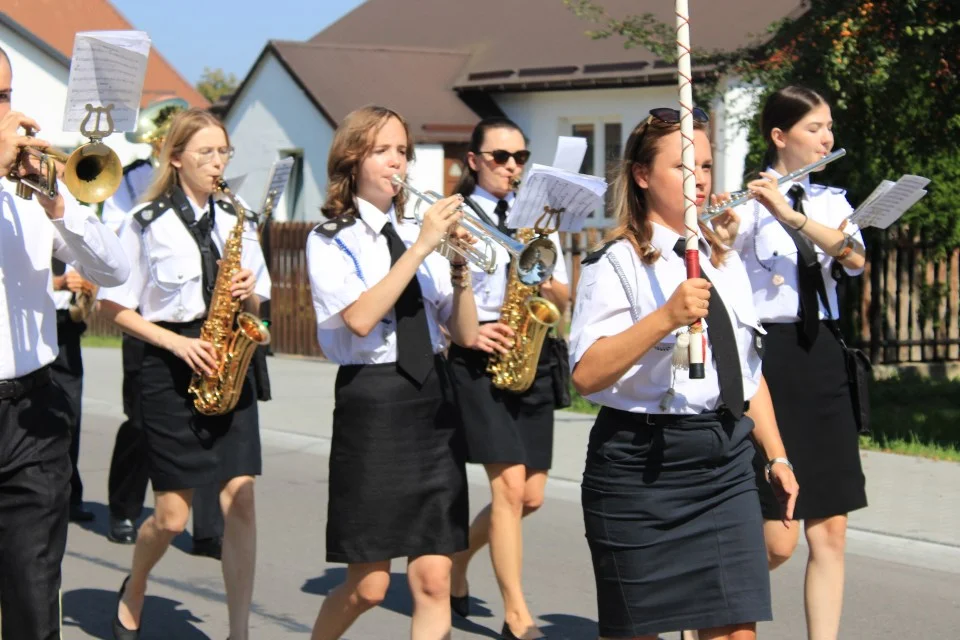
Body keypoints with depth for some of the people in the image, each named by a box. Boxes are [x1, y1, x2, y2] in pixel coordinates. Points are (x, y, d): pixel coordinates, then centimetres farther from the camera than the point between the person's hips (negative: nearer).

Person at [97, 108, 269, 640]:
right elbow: (113, 306, -5)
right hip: (170, 373, -4)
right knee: (172, 515, 1)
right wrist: (175, 341, -16)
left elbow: (255, 305, 17)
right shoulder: (147, 223, -5)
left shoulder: (236, 220, 9)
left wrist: (250, 292, -7)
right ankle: (132, 594, 32)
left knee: (240, 501, -6)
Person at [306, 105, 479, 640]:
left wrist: (458, 264, -7)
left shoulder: (419, 234, 13)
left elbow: (466, 335, 8)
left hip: (434, 401, 4)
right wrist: (421, 246, -18)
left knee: (433, 581, -1)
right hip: (372, 401, -4)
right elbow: (360, 318, -19)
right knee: (369, 586, 0)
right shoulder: (331, 239, 0)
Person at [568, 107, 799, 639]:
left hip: (725, 461, 5)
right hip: (642, 467, -5)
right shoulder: (617, 264, -7)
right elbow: (586, 374, -19)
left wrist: (777, 456, 16)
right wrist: (666, 318, -27)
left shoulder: (726, 263, 15)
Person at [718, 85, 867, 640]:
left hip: (823, 361, 6)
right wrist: (718, 240, -33)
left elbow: (855, 260, -11)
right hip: (767, 358, -5)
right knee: (777, 541, -6)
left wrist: (789, 214, -23)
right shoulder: (744, 204, -5)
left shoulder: (832, 202, 10)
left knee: (830, 531, 3)